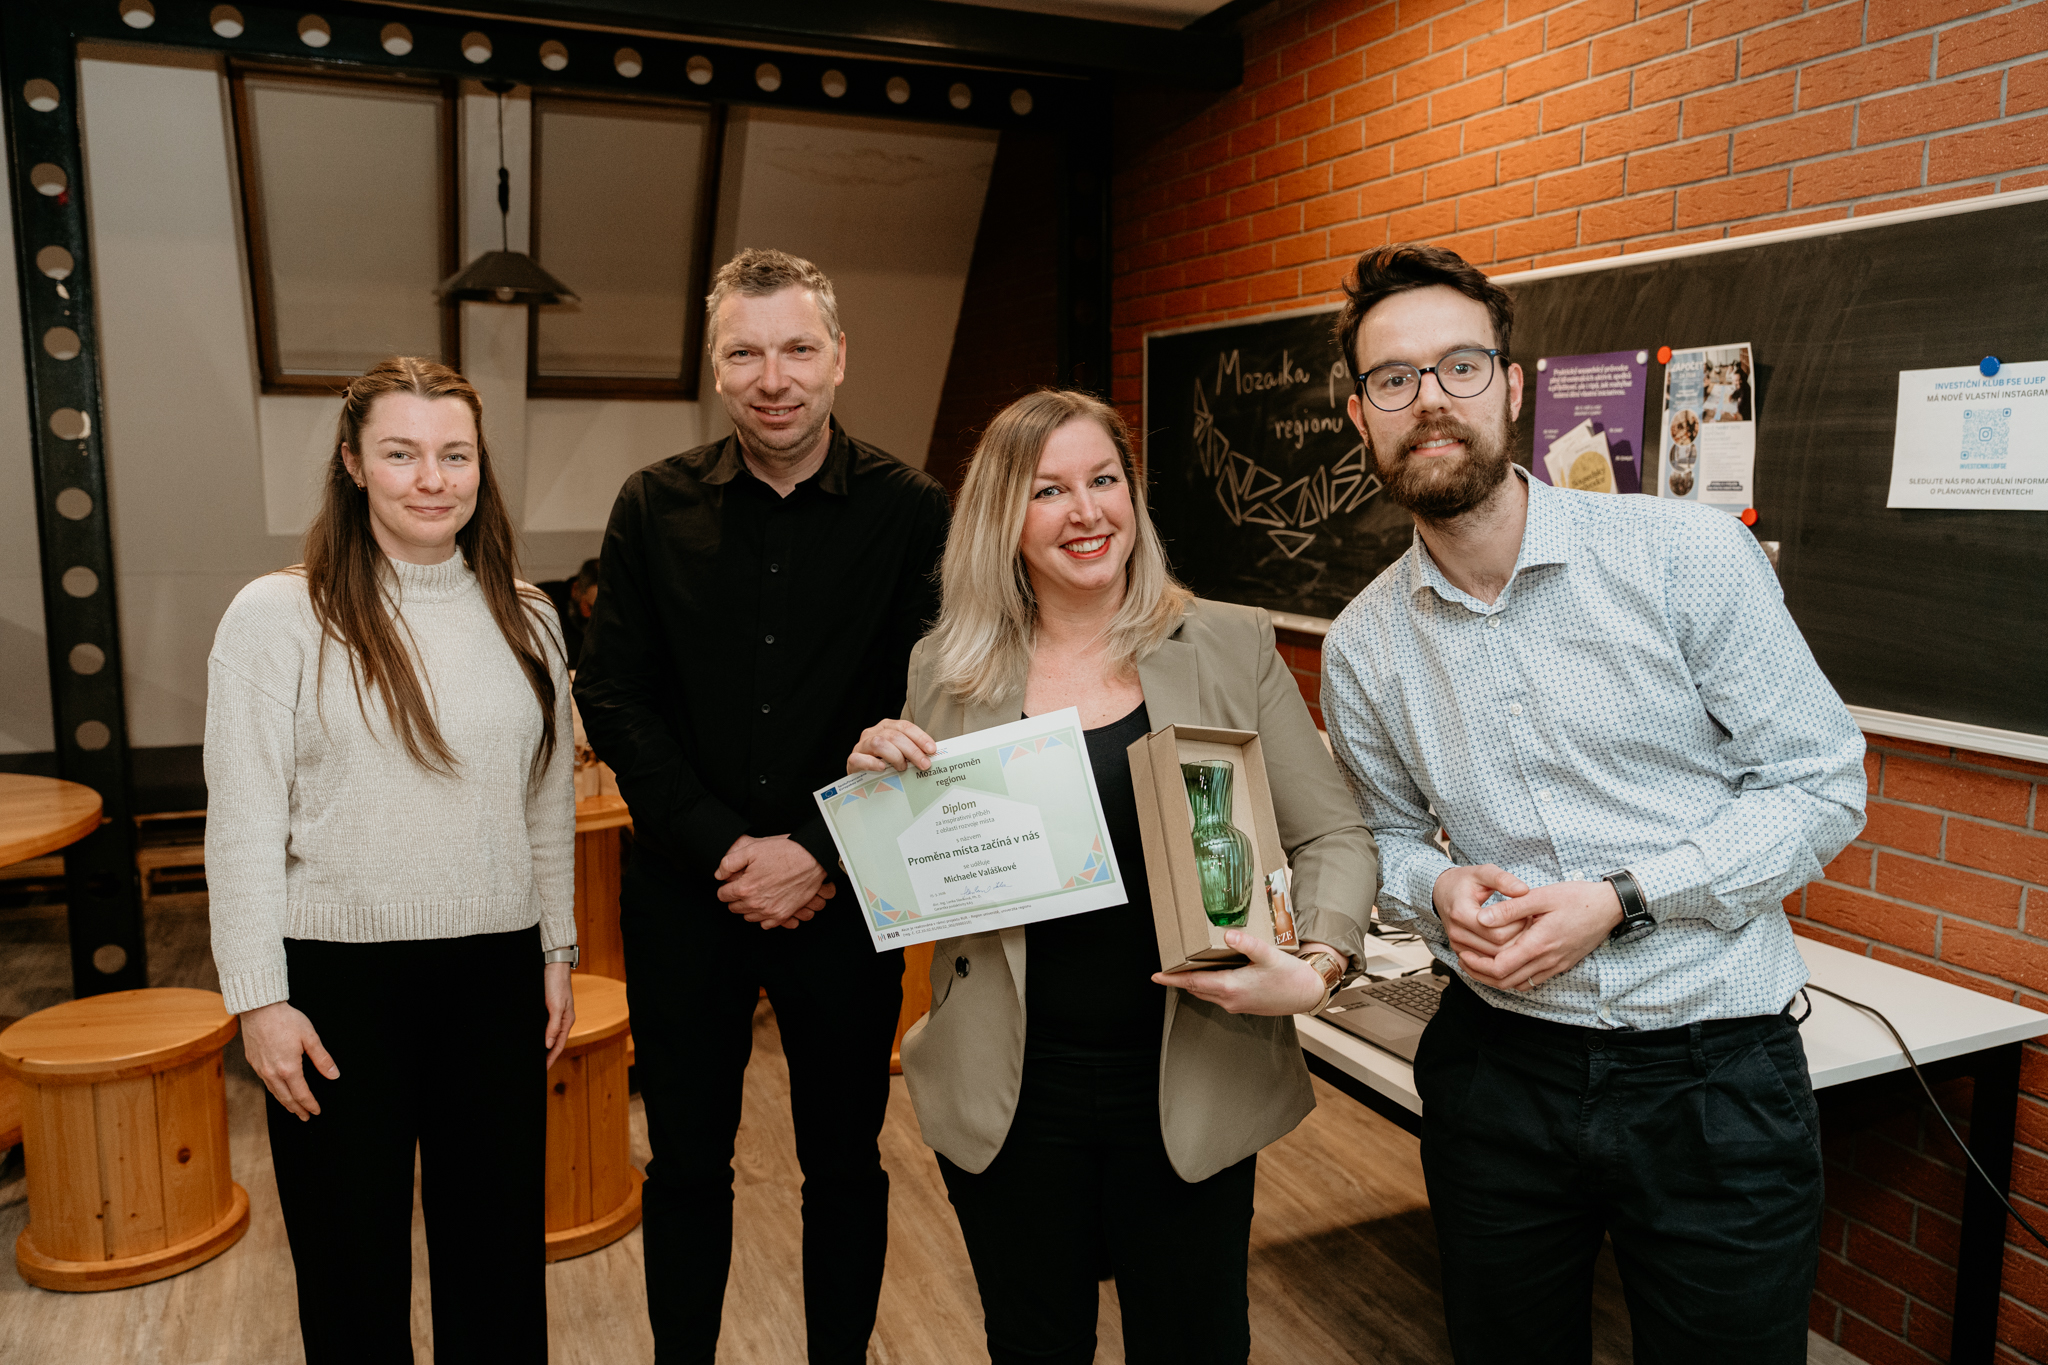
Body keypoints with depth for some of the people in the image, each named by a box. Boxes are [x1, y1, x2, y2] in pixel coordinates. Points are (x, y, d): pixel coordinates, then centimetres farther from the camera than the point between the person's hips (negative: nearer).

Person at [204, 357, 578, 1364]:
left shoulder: (524, 618, 5)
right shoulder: (277, 615, -7)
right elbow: (243, 821, -7)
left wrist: (559, 950, 11)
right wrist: (260, 999, -9)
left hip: (496, 971, 3)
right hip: (339, 977, -3)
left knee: (500, 1245, 14)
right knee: (352, 1255, 13)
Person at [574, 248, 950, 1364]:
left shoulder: (910, 511, -6)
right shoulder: (656, 507, 0)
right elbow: (614, 699, -2)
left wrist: (816, 851, -14)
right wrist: (723, 846, -11)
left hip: (845, 891, -1)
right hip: (684, 890, 2)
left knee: (844, 1163, 15)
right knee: (686, 1163, 16)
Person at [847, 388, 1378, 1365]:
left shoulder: (1233, 646, -3)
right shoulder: (946, 669, -1)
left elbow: (1335, 837, 0)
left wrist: (1317, 967, -18)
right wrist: (878, 783, -11)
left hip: (1190, 1092, 0)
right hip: (1010, 1095, 1)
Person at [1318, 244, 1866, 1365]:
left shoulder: (1690, 555, -11)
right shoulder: (1363, 646, -1)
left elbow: (1821, 784, -7)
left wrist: (1620, 899, -18)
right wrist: (1437, 889, -11)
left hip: (1714, 1070, -2)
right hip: (1498, 1065, 3)